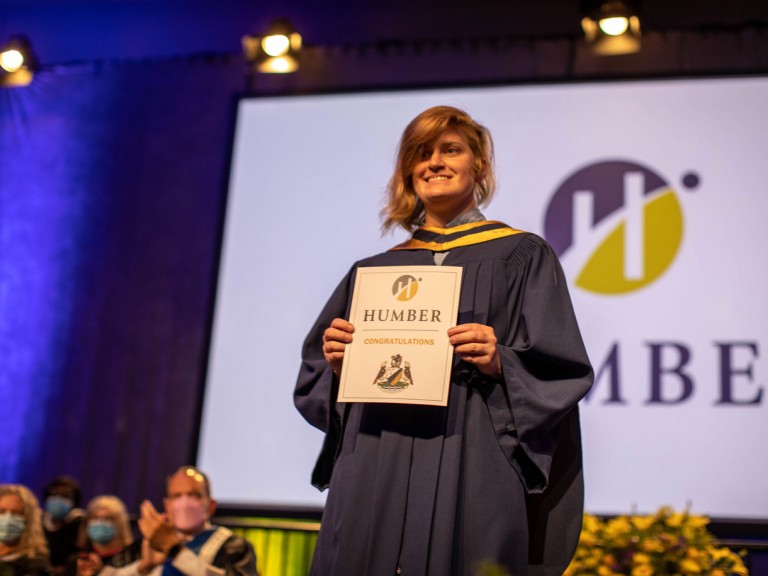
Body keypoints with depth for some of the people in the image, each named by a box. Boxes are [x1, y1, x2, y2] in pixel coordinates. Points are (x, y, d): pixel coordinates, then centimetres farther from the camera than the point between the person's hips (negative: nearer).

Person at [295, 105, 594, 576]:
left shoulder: (521, 256, 6)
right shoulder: (373, 270, 17)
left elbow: (561, 373, 1)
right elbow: (315, 381, 18)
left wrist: (500, 363, -17)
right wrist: (337, 363, -3)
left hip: (471, 476, -3)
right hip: (371, 482, 4)